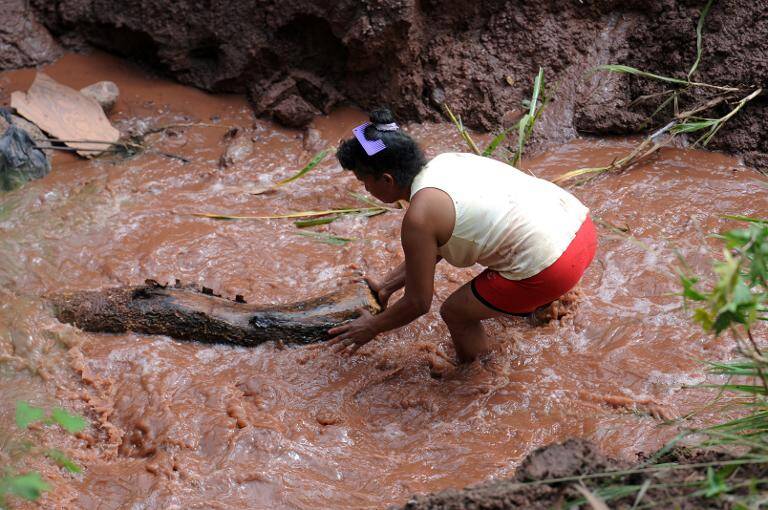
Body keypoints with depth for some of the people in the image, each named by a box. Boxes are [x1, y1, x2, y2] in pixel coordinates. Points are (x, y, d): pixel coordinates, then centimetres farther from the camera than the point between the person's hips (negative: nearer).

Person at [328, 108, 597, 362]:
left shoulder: (419, 216, -14)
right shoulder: (444, 162, 11)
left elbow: (418, 303, -2)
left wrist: (373, 327, 13)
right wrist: (388, 284, 30)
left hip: (554, 268, -9)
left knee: (455, 312, 10)